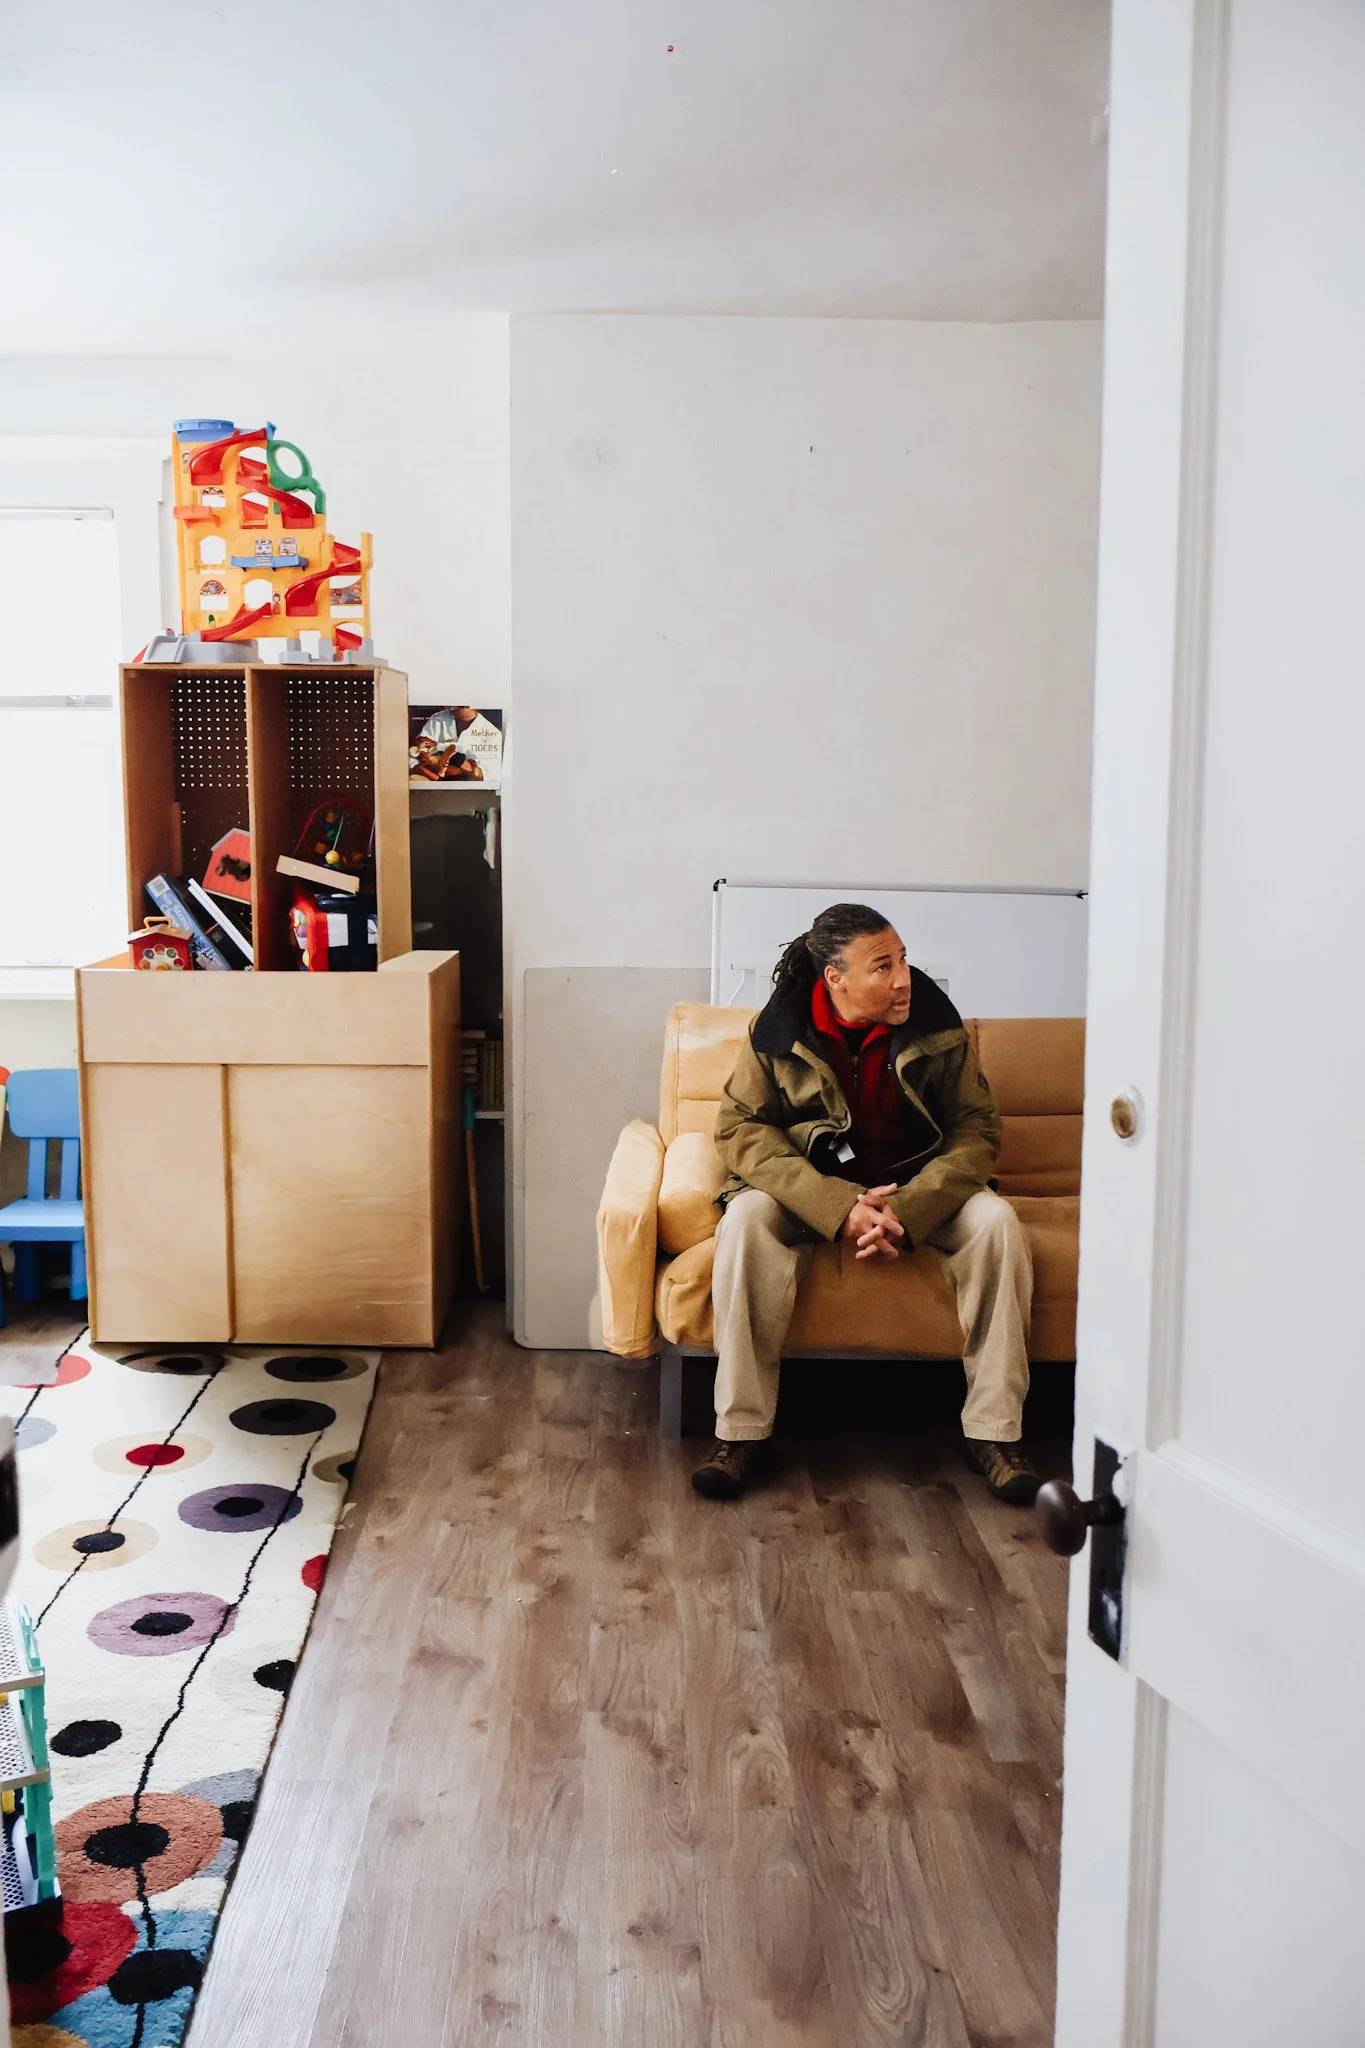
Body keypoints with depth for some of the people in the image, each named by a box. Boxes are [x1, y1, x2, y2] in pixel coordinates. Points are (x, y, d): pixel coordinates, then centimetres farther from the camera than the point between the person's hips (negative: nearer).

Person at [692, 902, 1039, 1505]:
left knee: (996, 1221, -27)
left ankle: (994, 1432, -17)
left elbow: (977, 1127, -8)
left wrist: (909, 1210, -26)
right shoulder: (780, 1027, -10)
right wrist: (838, 1207, -27)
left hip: (918, 1186, 1)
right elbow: (740, 1126, -13)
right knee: (746, 1217, -32)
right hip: (811, 1186, -1)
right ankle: (741, 1430, -24)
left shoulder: (935, 1022, -8)